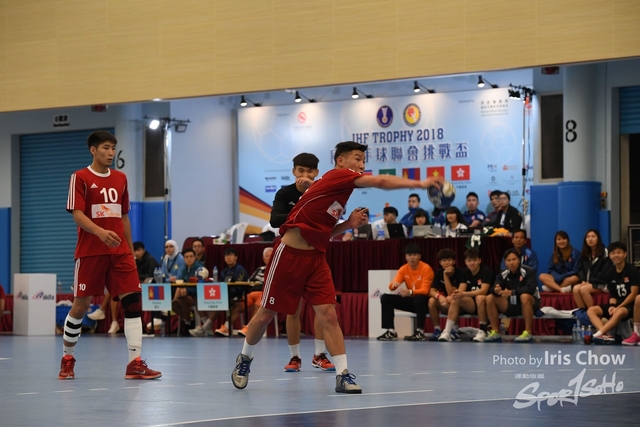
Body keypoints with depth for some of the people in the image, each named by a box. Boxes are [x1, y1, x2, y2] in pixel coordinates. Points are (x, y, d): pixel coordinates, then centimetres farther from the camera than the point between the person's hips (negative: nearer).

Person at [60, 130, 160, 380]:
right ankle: (67, 360, 20)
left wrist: (130, 251, 16)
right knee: (81, 305, 1)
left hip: (119, 252, 4)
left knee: (133, 300, -9)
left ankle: (135, 363, -12)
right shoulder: (80, 178, -2)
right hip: (90, 252, -4)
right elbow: (77, 214, -13)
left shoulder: (120, 179, 14)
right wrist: (100, 232, -29)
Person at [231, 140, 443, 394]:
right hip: (290, 253, -8)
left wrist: (348, 224, 2)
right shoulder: (337, 176, -12)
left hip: (316, 257, 8)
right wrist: (419, 183, -28)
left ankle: (343, 375, -11)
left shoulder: (341, 192, 13)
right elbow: (380, 182, -25)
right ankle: (244, 359, 29)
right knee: (266, 314, 7)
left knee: (328, 315, -7)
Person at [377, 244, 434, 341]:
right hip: (410, 300, 6)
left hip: (423, 300, -6)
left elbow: (425, 290, -22)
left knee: (418, 299, -41)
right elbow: (392, 286, -6)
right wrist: (394, 284, -33)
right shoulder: (404, 269, 1)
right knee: (385, 298, -9)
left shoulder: (426, 268, -15)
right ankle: (391, 331, -12)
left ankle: (420, 331, -30)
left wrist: (410, 292, -40)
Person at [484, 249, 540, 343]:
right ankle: (496, 333, -10)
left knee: (524, 296, -39)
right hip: (511, 305, 5)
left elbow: (531, 288, -30)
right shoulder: (503, 274, -2)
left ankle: (528, 333, -33)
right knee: (490, 298, -13)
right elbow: (493, 290, -10)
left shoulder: (527, 272, -15)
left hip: (530, 304, -5)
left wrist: (512, 292, -42)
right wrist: (496, 290, -36)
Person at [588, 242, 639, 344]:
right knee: (591, 310, -13)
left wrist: (618, 307, -17)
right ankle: (605, 335, -37)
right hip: (616, 305, 7)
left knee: (620, 312, -41)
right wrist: (612, 306, -11)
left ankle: (598, 334, -46)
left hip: (629, 305, -7)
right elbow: (612, 295, 11)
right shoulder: (611, 273, 8)